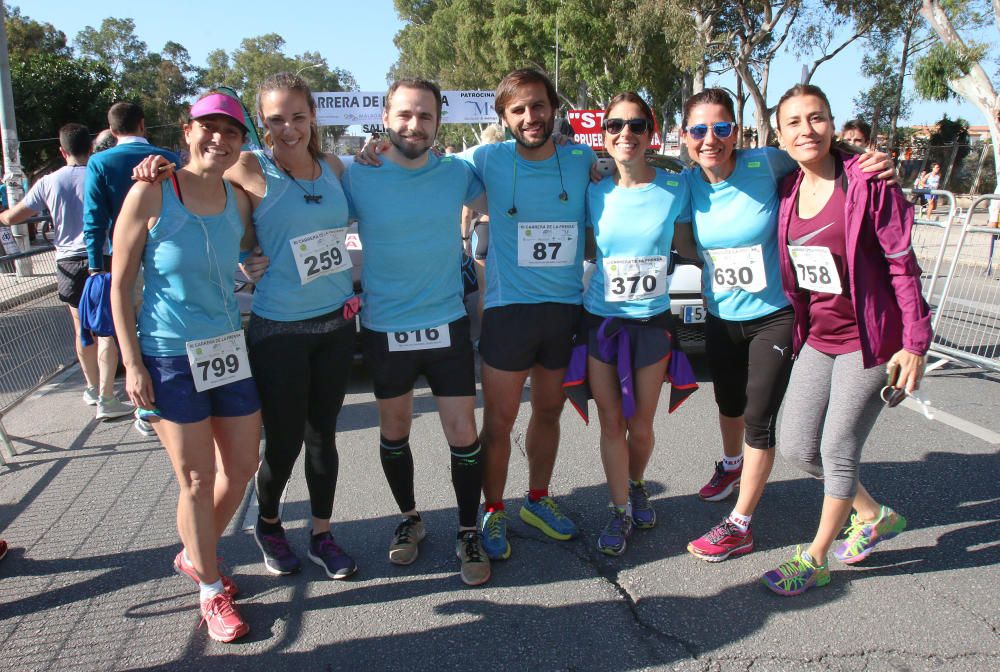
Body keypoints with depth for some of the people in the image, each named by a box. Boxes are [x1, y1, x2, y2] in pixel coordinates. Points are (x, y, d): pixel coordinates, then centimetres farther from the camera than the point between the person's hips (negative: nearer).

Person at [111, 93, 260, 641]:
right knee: (197, 480, 3)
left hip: (229, 348, 5)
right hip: (169, 355, -5)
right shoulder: (151, 193, -10)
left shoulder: (238, 199, 3)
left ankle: (194, 556, 40)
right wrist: (132, 363, -11)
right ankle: (211, 592, 25)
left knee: (242, 466, 13)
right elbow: (120, 283, -8)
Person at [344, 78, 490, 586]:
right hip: (384, 330, 0)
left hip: (447, 325, 1)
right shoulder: (357, 177, -7)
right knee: (394, 431, 15)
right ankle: (409, 519, 38)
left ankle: (468, 533, 22)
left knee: (463, 434, 2)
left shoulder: (457, 173, -2)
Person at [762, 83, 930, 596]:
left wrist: (914, 343, -13)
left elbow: (903, 265, -12)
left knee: (837, 449, 1)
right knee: (796, 446, 9)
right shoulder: (786, 190, 2)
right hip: (817, 337, 6)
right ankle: (876, 515, 35)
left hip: (869, 338, -6)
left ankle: (815, 559, 21)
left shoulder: (867, 184, -14)